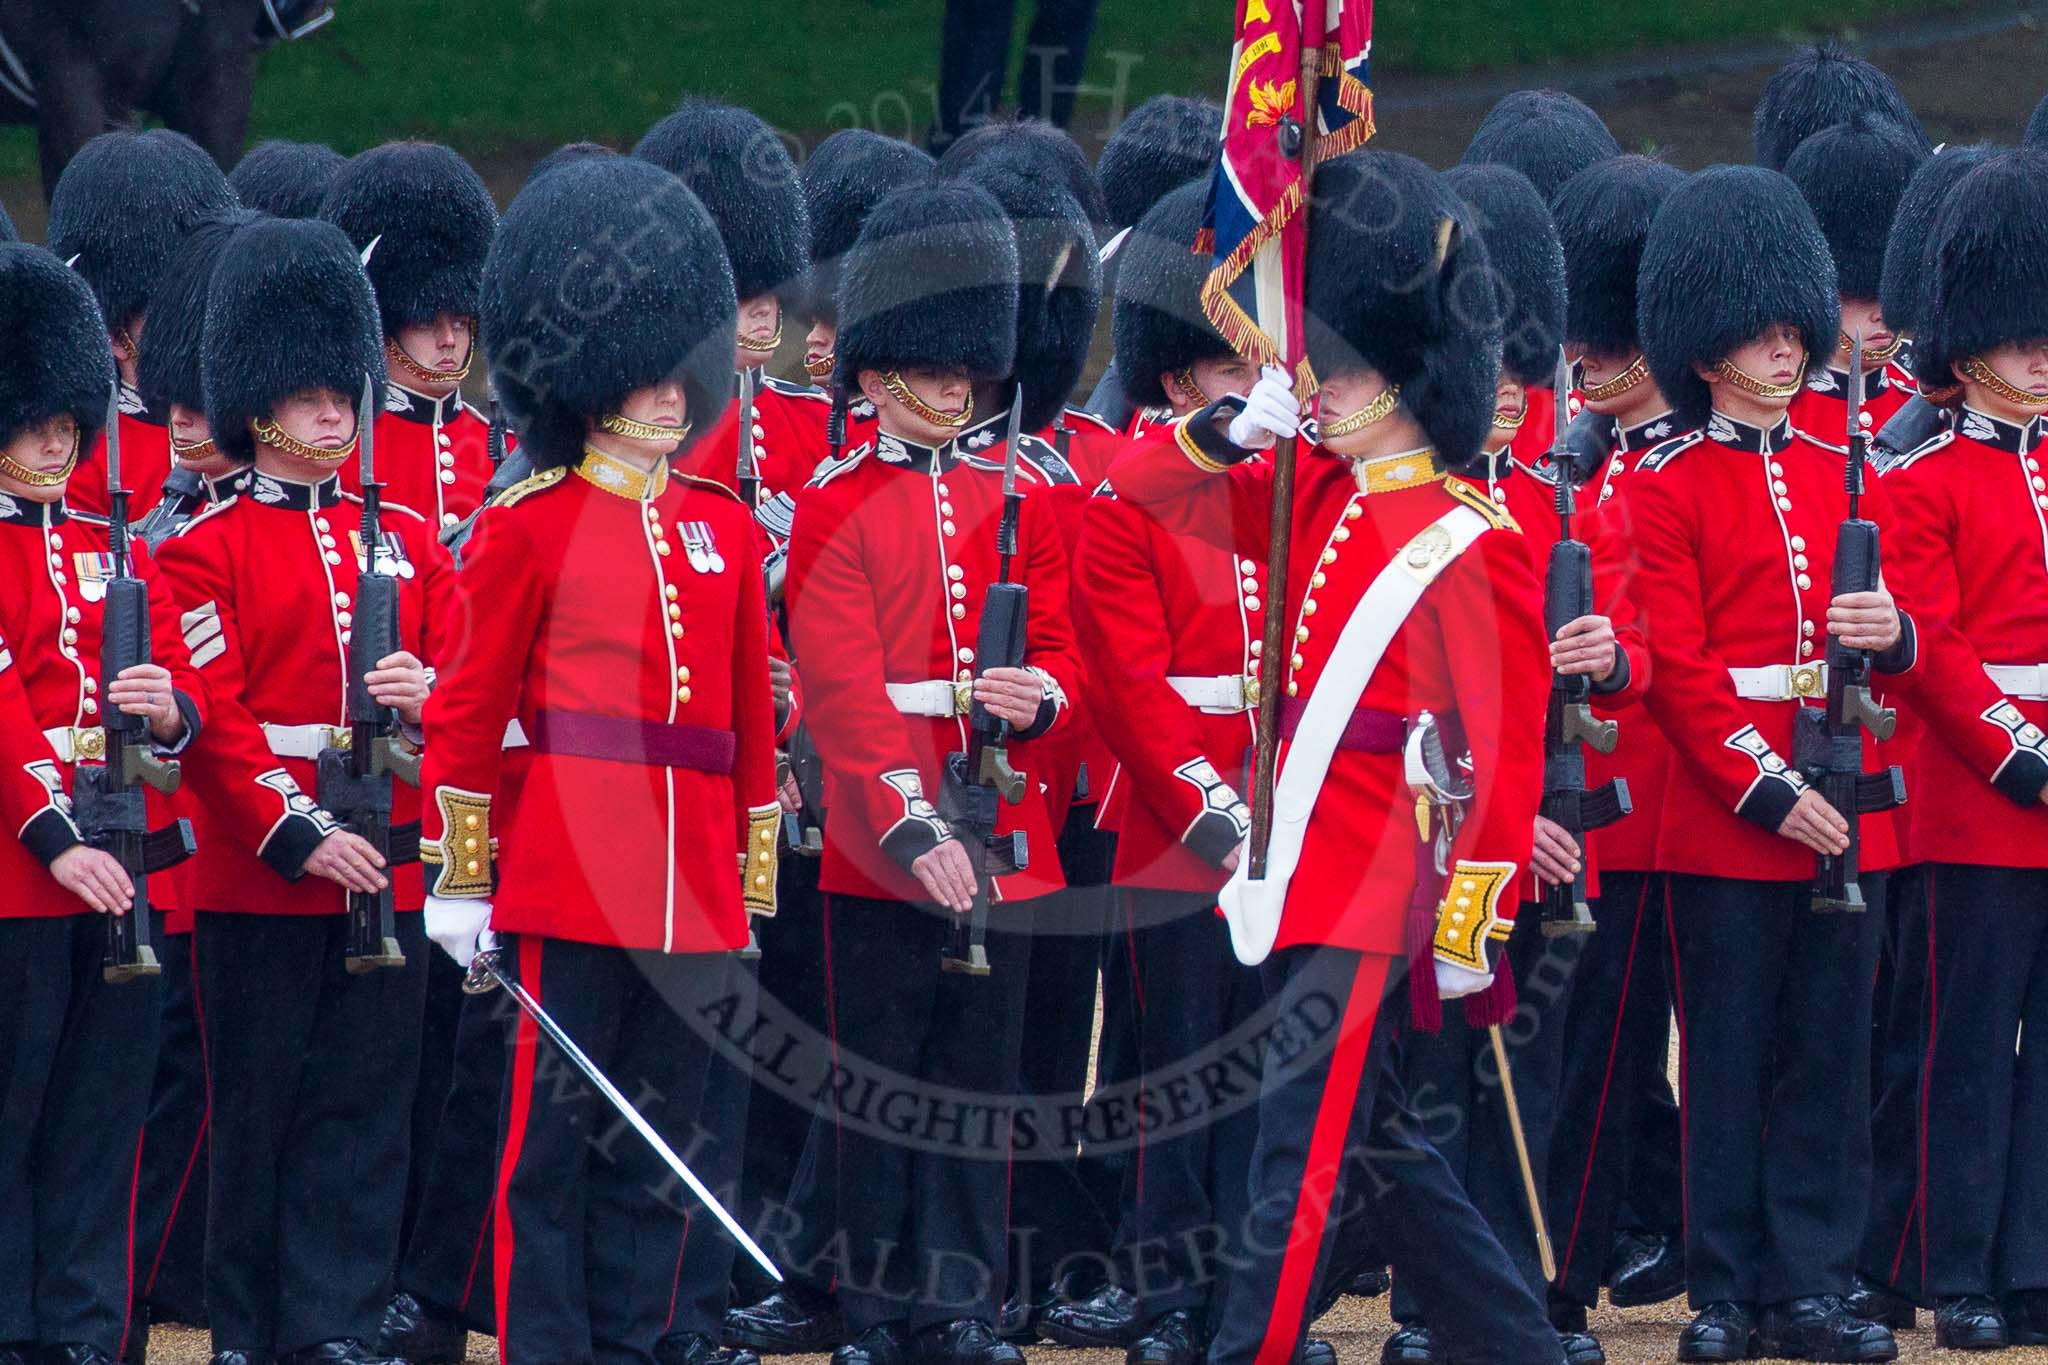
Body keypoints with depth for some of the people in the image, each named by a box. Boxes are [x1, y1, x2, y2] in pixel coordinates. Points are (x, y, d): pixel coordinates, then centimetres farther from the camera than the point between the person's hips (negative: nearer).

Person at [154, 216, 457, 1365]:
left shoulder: (407, 540, 13)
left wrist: (426, 696, -11)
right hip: (261, 875, -4)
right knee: (259, 1109, 1)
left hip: (385, 871, 4)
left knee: (366, 1107, 2)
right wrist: (298, 832, -16)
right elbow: (210, 717, -7)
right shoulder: (210, 550, -1)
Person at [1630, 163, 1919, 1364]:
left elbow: (1889, 648, 16)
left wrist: (1891, 633, -9)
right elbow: (1678, 668, -8)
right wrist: (1768, 791, -15)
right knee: (1729, 1062, 0)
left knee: (1829, 1060, 5)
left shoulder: (1837, 479, 14)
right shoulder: (1669, 492, -2)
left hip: (1841, 808, 5)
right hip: (1727, 814, -5)